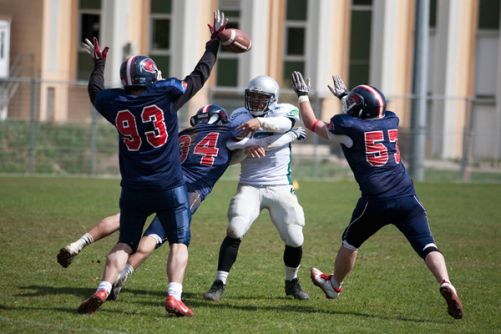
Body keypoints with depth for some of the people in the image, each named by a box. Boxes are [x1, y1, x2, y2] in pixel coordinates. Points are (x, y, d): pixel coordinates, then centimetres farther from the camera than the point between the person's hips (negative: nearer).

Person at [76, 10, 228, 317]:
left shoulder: (115, 104, -1)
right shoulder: (167, 94, -9)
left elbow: (96, 91, 23)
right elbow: (200, 75, 3)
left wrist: (99, 64, 40)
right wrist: (215, 42, 16)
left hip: (134, 188, 3)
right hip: (169, 186, -3)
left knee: (125, 243, 12)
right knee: (179, 242, 6)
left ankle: (103, 290, -6)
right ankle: (174, 297, -9)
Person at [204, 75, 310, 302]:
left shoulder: (284, 111, -1)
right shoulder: (239, 117, 8)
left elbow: (286, 123, -27)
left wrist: (260, 122, -44)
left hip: (280, 188, -1)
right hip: (249, 187, 1)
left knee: (295, 240, 4)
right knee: (234, 232, -17)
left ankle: (292, 282, 30)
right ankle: (219, 284, -13)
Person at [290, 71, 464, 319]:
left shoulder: (347, 127, -1)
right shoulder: (391, 121, 12)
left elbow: (312, 124, 17)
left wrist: (303, 95, 30)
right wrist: (344, 96, 48)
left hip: (376, 201, -2)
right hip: (407, 198, 3)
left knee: (350, 242, 22)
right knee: (426, 245, -4)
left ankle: (334, 285, 43)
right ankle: (445, 283, -29)